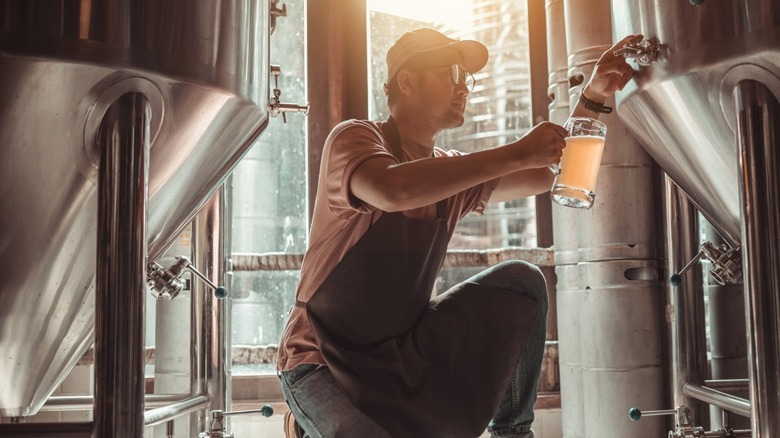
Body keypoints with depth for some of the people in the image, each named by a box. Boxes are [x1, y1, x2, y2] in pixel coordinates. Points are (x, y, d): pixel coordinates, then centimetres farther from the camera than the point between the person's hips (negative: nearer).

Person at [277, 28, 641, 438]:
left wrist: (592, 97, -2)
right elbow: (393, 190, -35)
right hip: (325, 365, -7)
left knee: (520, 280, -4)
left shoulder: (452, 171, 9)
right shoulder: (353, 139, -12)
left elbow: (549, 174, 12)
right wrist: (518, 152, -30)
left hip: (406, 355, 7)